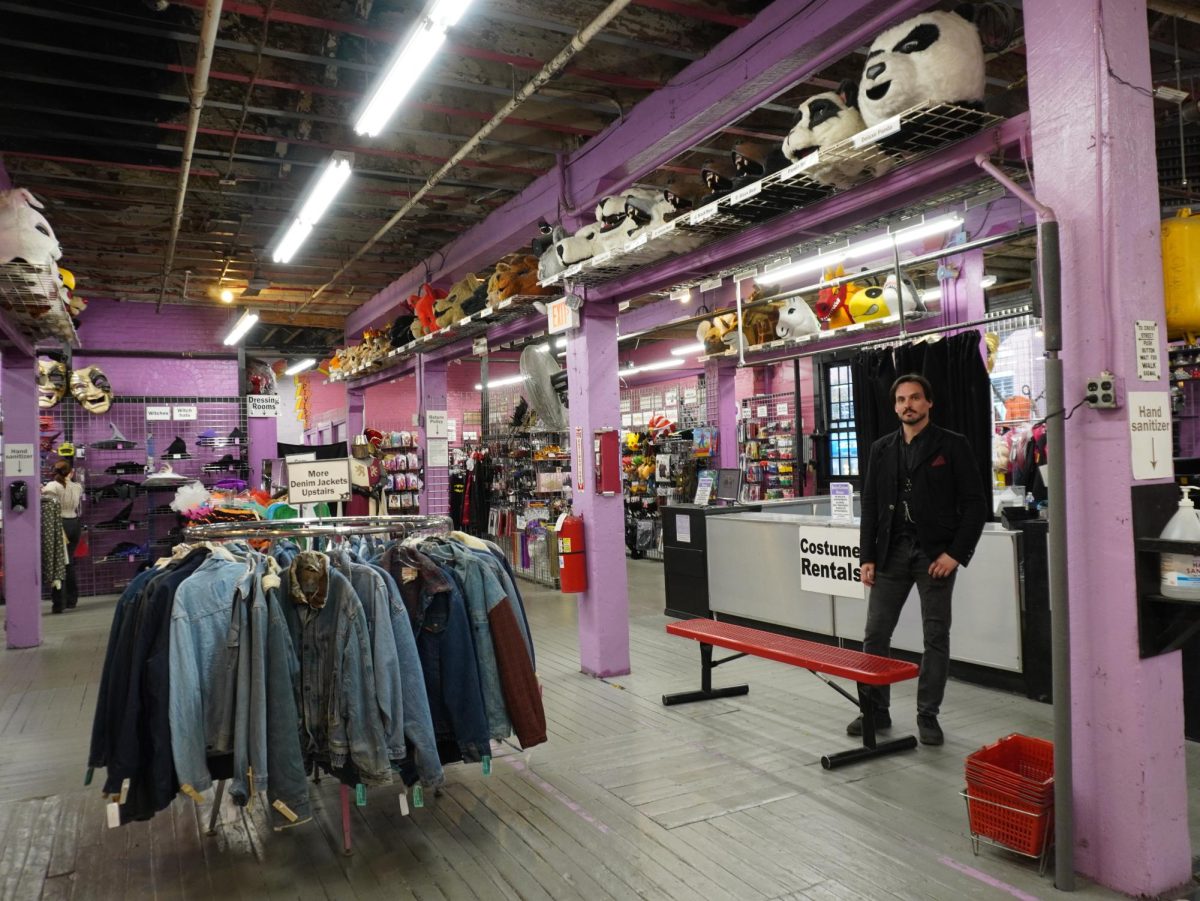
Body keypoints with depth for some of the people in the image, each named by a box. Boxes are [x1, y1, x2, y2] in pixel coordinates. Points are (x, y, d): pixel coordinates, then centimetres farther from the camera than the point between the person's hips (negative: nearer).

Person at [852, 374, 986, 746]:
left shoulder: (952, 445, -2)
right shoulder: (882, 449, 10)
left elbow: (974, 504, -5)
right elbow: (870, 506, 10)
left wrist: (955, 554, -12)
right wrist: (867, 557, 3)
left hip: (936, 553, -3)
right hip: (892, 551, 4)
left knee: (936, 637, 5)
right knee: (875, 634, 4)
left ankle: (928, 716, 18)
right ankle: (876, 710, 18)